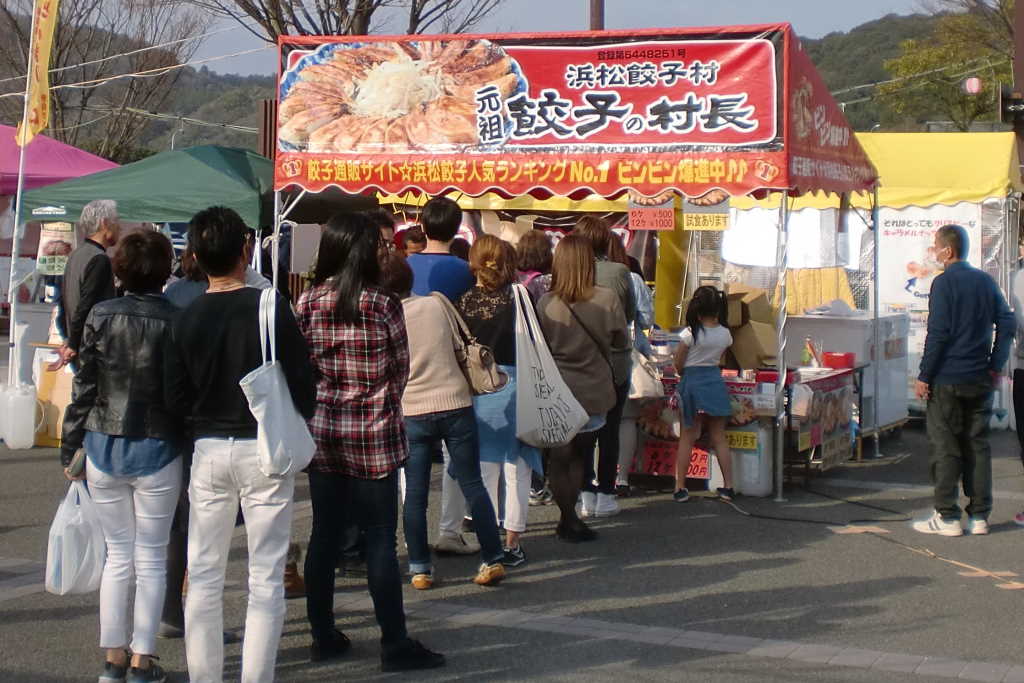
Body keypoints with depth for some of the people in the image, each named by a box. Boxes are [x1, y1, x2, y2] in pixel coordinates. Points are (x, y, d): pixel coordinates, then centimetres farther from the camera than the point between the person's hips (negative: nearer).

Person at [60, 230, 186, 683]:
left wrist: (71, 447, 6)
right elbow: (177, 395, -12)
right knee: (151, 558, 7)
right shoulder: (173, 321, -10)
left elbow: (84, 387, 0)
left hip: (104, 447, 3)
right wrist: (189, 445, -2)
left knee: (117, 555, 13)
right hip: (156, 451, -3)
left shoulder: (101, 316, -2)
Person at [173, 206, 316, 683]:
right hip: (264, 448, -3)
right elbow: (302, 380, -8)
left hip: (207, 450, 3)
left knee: (203, 576, 10)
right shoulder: (270, 307, -10)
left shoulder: (187, 319, -1)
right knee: (265, 578, 3)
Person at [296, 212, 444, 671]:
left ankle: (324, 636, 18)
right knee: (380, 538, 1)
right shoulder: (382, 304, -11)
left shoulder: (308, 302, 0)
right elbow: (400, 370, -2)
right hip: (373, 433, -4)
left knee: (325, 535, 11)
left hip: (322, 431, 4)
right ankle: (395, 644, 6)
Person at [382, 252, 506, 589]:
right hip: (456, 404, 1)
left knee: (415, 494, 6)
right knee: (473, 485, 7)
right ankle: (493, 560, 7)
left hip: (412, 412, -1)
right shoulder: (435, 305, 1)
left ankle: (420, 569, 7)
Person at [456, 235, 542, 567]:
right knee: (516, 471, 7)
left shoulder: (463, 302, -4)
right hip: (514, 387, -2)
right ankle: (512, 543, 10)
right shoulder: (519, 297, -10)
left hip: (476, 389, 2)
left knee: (484, 470, 11)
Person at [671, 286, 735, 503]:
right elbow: (720, 359, 8)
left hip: (692, 382, -3)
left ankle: (680, 488, 5)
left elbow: (677, 364, -6)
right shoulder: (725, 334, -3)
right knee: (719, 438, 10)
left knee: (687, 438, 4)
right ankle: (728, 486, 11)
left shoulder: (690, 333, -13)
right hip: (715, 382, 3)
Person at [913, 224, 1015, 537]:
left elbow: (937, 333, -15)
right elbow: (1007, 324, 7)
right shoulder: (986, 281, 9)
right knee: (978, 445, 9)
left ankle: (947, 517, 1)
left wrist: (924, 376, -10)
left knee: (945, 447, 0)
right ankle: (979, 516, 10)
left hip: (948, 379, -6)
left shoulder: (944, 283, -10)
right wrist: (995, 367, 11)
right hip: (980, 381, 6)